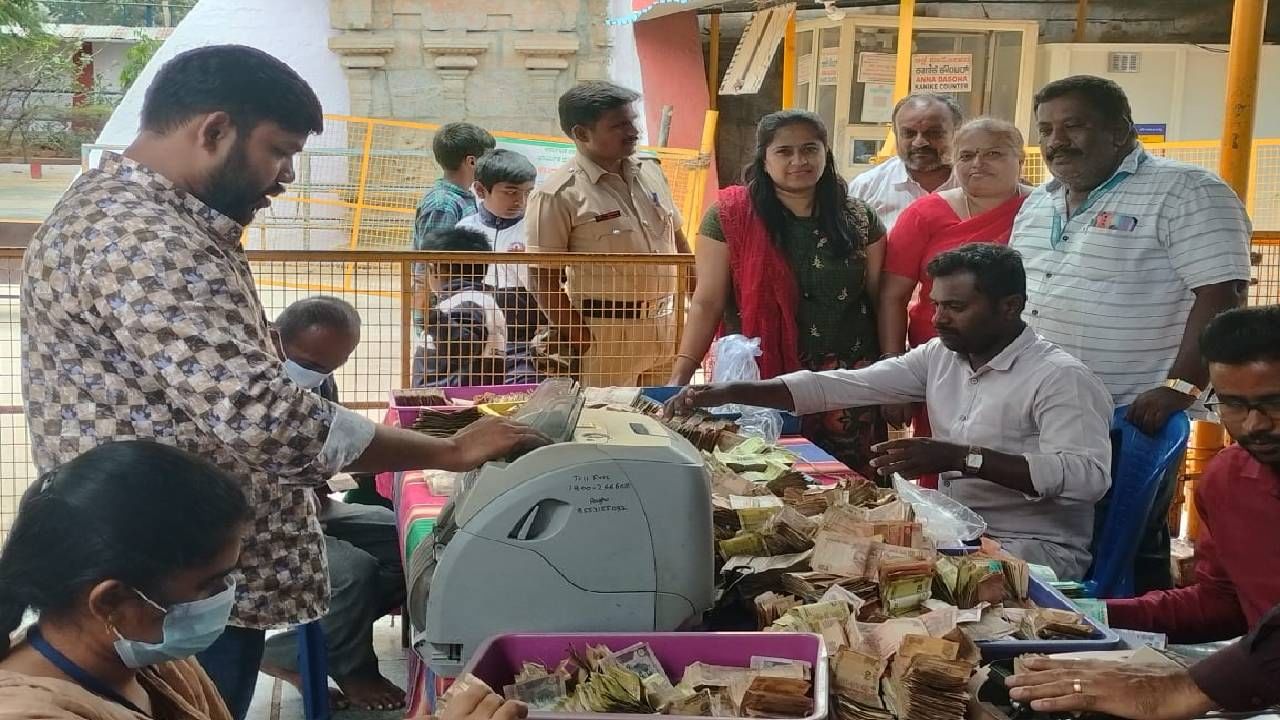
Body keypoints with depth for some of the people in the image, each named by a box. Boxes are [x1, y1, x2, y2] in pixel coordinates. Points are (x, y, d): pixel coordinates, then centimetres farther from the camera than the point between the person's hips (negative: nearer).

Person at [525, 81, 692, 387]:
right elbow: (543, 276, -13)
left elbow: (677, 240, 19)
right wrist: (576, 337, -17)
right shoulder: (558, 195, -12)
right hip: (607, 334, -6)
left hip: (669, 325, 7)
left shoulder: (650, 173, 10)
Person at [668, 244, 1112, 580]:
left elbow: (1089, 476, -25)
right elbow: (843, 386, 5)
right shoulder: (939, 356, 9)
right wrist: (727, 393, -5)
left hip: (1037, 550, -7)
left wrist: (960, 458, -31)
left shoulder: (1060, 377, -12)